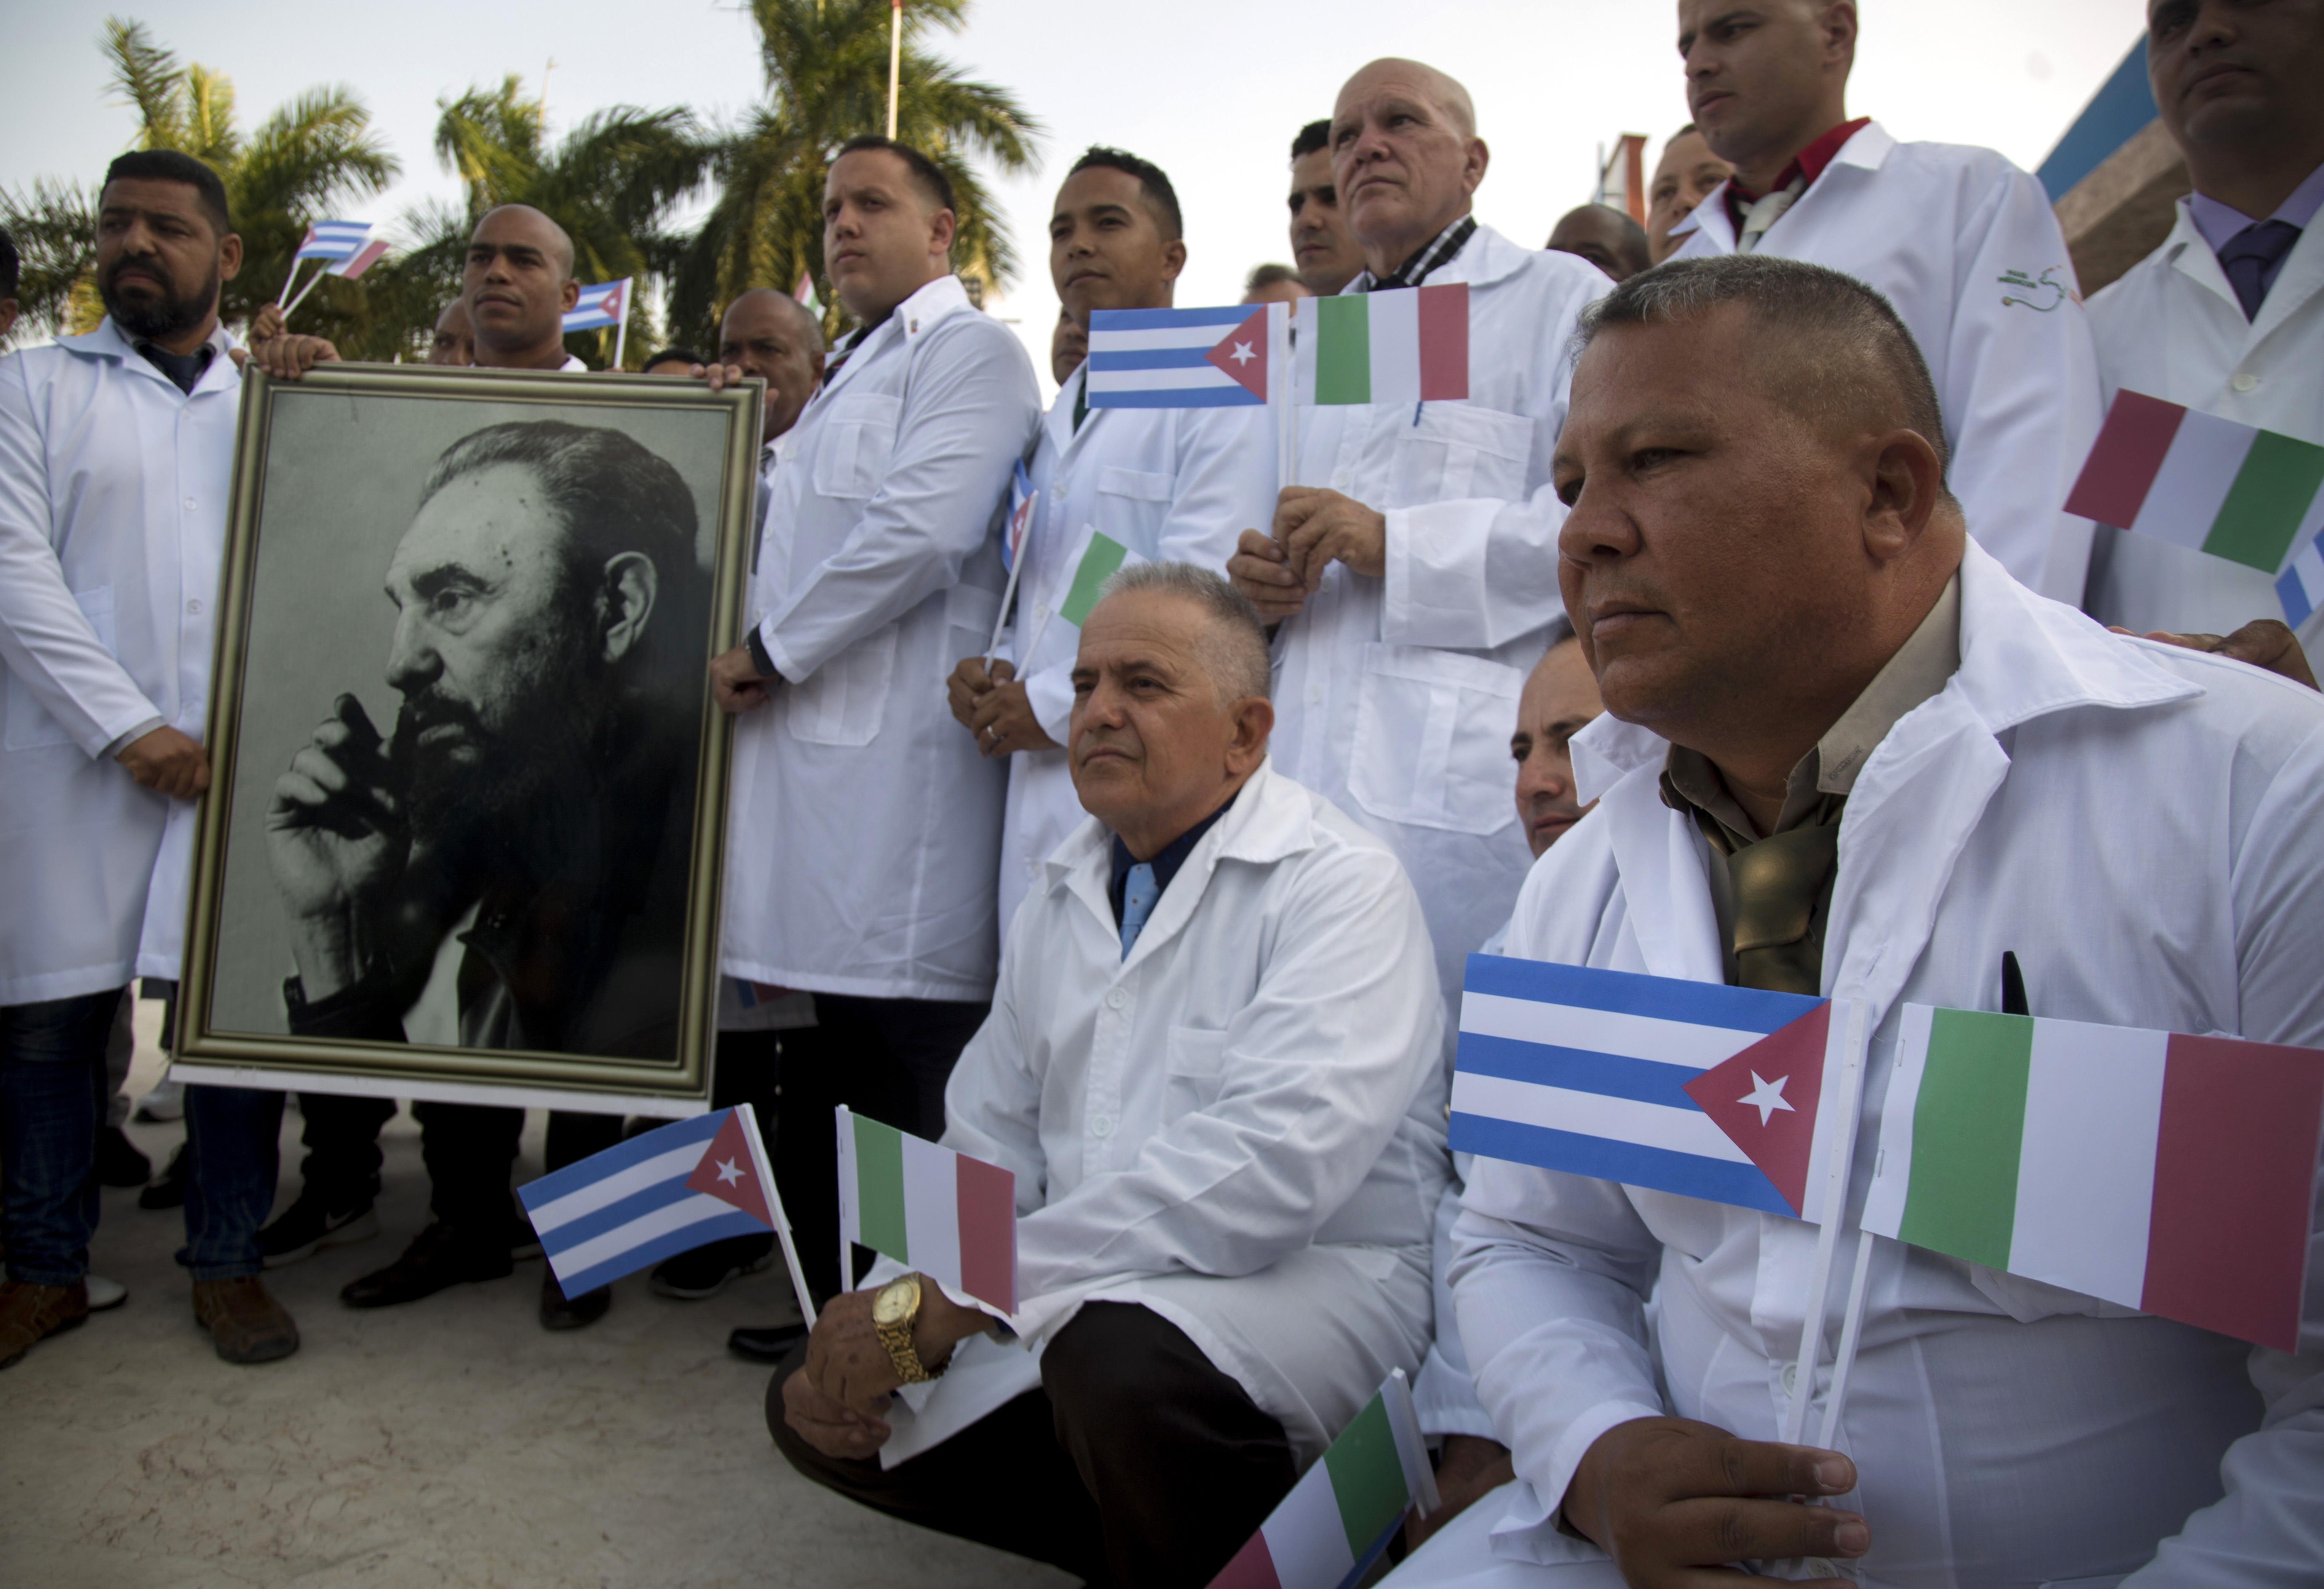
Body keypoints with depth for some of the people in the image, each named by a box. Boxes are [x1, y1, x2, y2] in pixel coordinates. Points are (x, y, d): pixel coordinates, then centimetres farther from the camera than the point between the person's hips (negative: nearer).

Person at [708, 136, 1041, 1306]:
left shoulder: (968, 351, 0)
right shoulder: (847, 377, 29)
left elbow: (921, 529, -15)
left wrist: (771, 651, -8)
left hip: (897, 758, -9)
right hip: (820, 745, 9)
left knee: (904, 1063, -7)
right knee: (827, 1066, 11)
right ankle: (838, 1309, 21)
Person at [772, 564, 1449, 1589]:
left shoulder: (1338, 884, -13)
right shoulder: (1064, 901, 12)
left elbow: (1271, 1162, -28)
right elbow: (984, 1150, 12)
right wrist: (887, 1317, -7)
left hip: (1312, 1282, -7)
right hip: (1082, 1297, 8)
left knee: (1120, 1346, -36)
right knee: (812, 1405, 2)